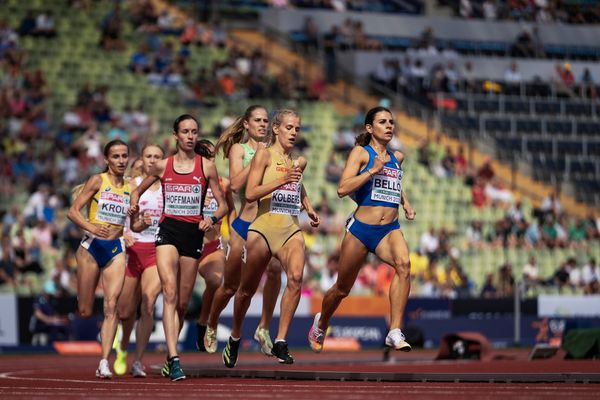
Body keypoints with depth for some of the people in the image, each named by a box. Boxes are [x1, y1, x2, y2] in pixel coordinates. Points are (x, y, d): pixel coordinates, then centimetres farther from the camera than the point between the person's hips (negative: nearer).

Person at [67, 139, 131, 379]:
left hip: (116, 250, 2)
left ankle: (104, 363, -14)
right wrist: (91, 227, -24)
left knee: (111, 306, -13)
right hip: (92, 246, -2)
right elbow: (73, 211, -7)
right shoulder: (98, 181, -3)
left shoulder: (131, 188, 9)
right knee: (84, 312, 0)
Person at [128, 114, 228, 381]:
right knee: (170, 293, -20)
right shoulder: (162, 166, 7)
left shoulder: (206, 166, 4)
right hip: (168, 231, -1)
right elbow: (138, 191, 21)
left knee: (182, 303, 6)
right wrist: (134, 207, 0)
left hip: (193, 234, 1)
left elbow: (223, 204, 6)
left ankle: (169, 356, 28)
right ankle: (174, 359, -28)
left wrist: (212, 219, -15)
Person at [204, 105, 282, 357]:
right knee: (230, 286, 10)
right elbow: (236, 184, -14)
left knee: (274, 270, -28)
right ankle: (211, 326, 37)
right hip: (244, 223, -2)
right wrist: (256, 159, -16)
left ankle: (264, 328, -15)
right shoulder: (239, 149, 1)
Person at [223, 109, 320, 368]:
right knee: (248, 288, 8)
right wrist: (281, 180, -18)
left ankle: (281, 341, -24)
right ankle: (234, 338, 32)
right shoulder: (265, 155, 0)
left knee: (295, 276, -24)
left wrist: (309, 208, 24)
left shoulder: (299, 162, 17)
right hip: (264, 227, -3)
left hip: (291, 229, 3)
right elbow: (250, 193, -10)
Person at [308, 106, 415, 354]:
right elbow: (343, 189, -14)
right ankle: (321, 323, 43)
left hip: (389, 229, 3)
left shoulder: (397, 157, 14)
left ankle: (395, 333, -33)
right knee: (342, 289, 10)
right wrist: (373, 170, -20)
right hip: (361, 228, -3)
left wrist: (405, 202, 20)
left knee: (403, 264, -30)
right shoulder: (361, 152, -2)